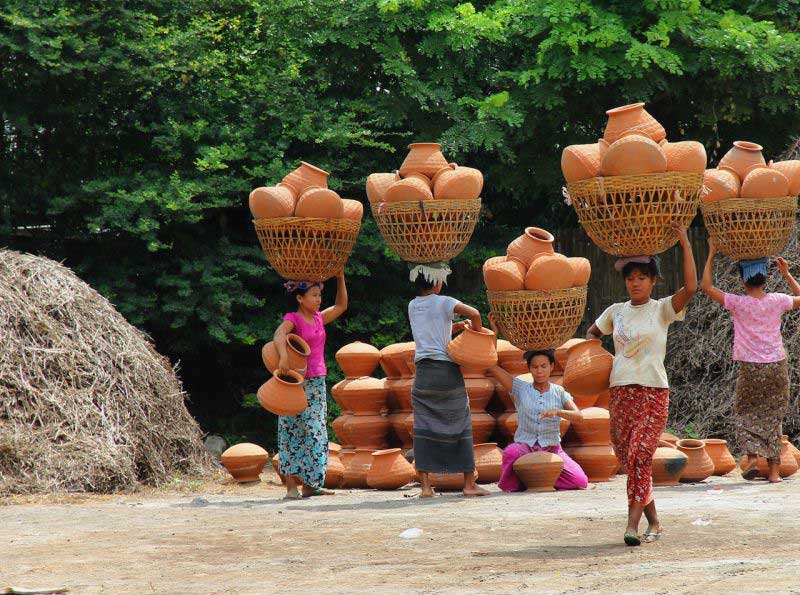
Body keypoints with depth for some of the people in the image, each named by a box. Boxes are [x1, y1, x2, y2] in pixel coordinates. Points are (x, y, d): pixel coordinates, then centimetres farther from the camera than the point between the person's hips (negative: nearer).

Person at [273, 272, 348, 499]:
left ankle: (309, 485, 9)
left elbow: (341, 305, 25)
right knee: (293, 432, -6)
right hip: (296, 382, -7)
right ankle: (291, 486, -6)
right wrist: (284, 356, -46)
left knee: (315, 433, 6)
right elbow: (280, 334, -28)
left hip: (317, 382, 8)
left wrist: (340, 278, 15)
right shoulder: (293, 318, -8)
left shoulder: (318, 318, 13)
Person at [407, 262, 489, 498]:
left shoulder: (412, 306, 13)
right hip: (447, 370, -4)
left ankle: (425, 485, -5)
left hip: (423, 372, 4)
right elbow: (474, 313, -16)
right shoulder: (443, 302, -3)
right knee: (461, 426, 5)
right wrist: (477, 332, 1)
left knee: (423, 428, 2)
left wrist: (462, 326, 14)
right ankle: (469, 483, 6)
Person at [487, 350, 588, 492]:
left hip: (552, 449, 2)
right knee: (511, 453, -39)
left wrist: (557, 412, -24)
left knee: (580, 482, -19)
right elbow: (490, 366, -3)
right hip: (525, 446, -2)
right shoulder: (520, 388, 5)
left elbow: (579, 416, -9)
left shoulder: (559, 392, 7)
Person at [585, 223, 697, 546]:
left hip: (653, 391, -5)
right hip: (620, 392, 5)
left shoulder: (662, 310, 0)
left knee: (640, 455, -16)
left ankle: (633, 524, -18)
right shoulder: (616, 311, 12)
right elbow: (593, 332, 29)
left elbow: (691, 288, -16)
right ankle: (653, 521, 19)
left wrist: (685, 244, -16)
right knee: (628, 458, 6)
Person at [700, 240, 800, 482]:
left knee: (744, 414, 14)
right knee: (773, 417, 10)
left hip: (751, 369, -2)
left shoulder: (738, 303, -10)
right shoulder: (777, 301, -2)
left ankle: (751, 455, -9)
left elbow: (706, 286, -5)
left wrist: (712, 254, -1)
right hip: (777, 367, 2)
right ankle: (774, 469, 7)